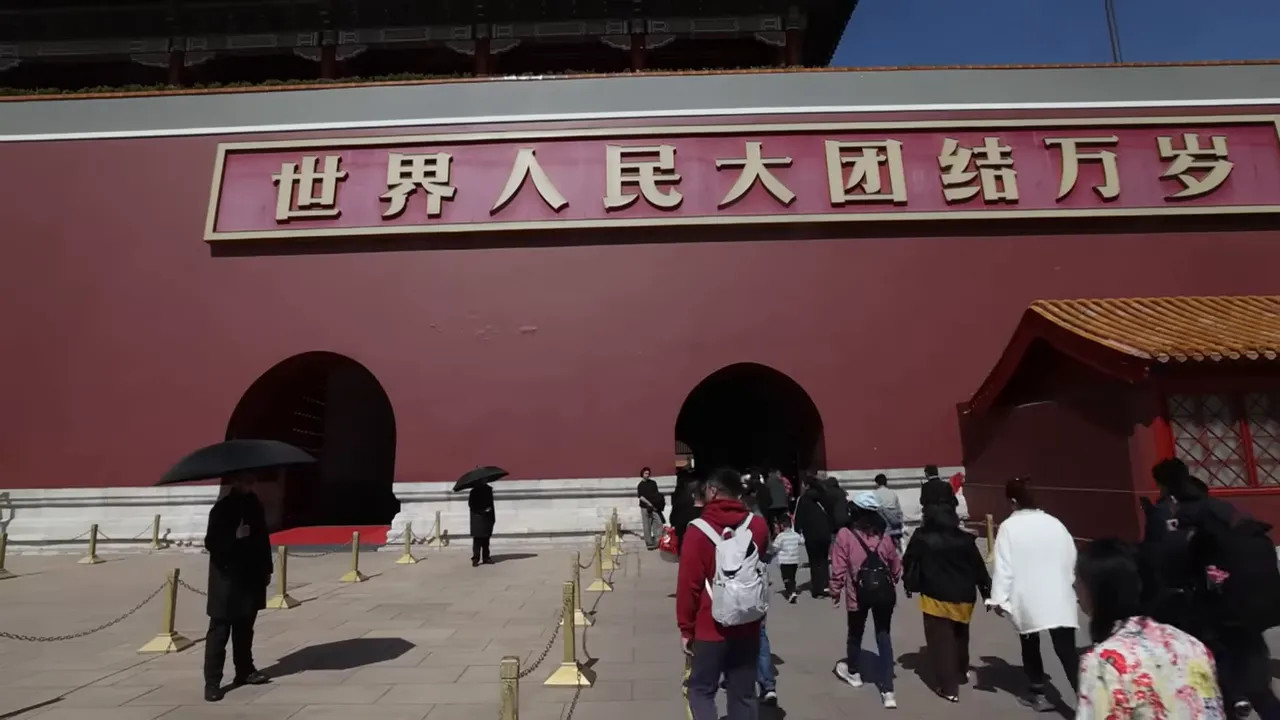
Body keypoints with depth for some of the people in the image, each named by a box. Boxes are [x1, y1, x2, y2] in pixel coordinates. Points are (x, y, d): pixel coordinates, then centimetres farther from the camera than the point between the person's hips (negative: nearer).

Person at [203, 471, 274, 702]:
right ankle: (212, 682, 8)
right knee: (219, 631, 0)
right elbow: (211, 542, -12)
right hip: (227, 579, -5)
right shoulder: (222, 508, -11)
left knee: (245, 628, 15)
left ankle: (245, 671, 26)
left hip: (251, 576, 6)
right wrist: (235, 536, -28)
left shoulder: (254, 504, 5)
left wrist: (267, 568, 10)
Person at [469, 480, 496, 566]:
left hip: (487, 518, 5)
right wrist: (481, 511, -18)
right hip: (478, 518, -5)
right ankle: (475, 559, -2)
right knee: (477, 539, -6)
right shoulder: (474, 491, -6)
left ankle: (486, 557, 16)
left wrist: (493, 516, 13)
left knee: (486, 539, 9)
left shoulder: (488, 489, 10)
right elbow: (471, 504, -10)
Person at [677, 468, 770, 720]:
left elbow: (688, 584, -12)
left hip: (710, 628, -4)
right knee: (743, 694, 15)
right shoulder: (757, 525, -4)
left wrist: (685, 628, -3)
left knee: (701, 690, 12)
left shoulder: (698, 531, -15)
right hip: (748, 626, 4)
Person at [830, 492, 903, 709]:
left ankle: (853, 671, 41)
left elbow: (839, 568, -10)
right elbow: (895, 564, 11)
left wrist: (835, 591, 3)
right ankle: (887, 690, 6)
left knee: (855, 633, 19)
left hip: (859, 592, -3)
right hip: (884, 590, 3)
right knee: (884, 636, 10)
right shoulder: (883, 534, 3)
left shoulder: (845, 534, -9)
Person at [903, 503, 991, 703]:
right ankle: (961, 673, 43)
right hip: (963, 598, 4)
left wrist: (909, 585, 11)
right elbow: (979, 568, -1)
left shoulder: (922, 538, -11)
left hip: (935, 598, -4)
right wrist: (988, 593, 10)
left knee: (940, 642, 6)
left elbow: (908, 563, -4)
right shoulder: (965, 539, -6)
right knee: (960, 637, 26)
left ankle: (949, 688, 7)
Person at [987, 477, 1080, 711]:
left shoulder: (1009, 527, -9)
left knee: (1030, 645, 17)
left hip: (1027, 599, -2)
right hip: (1059, 597, 3)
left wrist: (999, 598, -6)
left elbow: (1003, 566, -11)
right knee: (1067, 651, 2)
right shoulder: (1054, 523, 3)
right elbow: (1071, 559, 12)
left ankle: (1037, 693, 28)